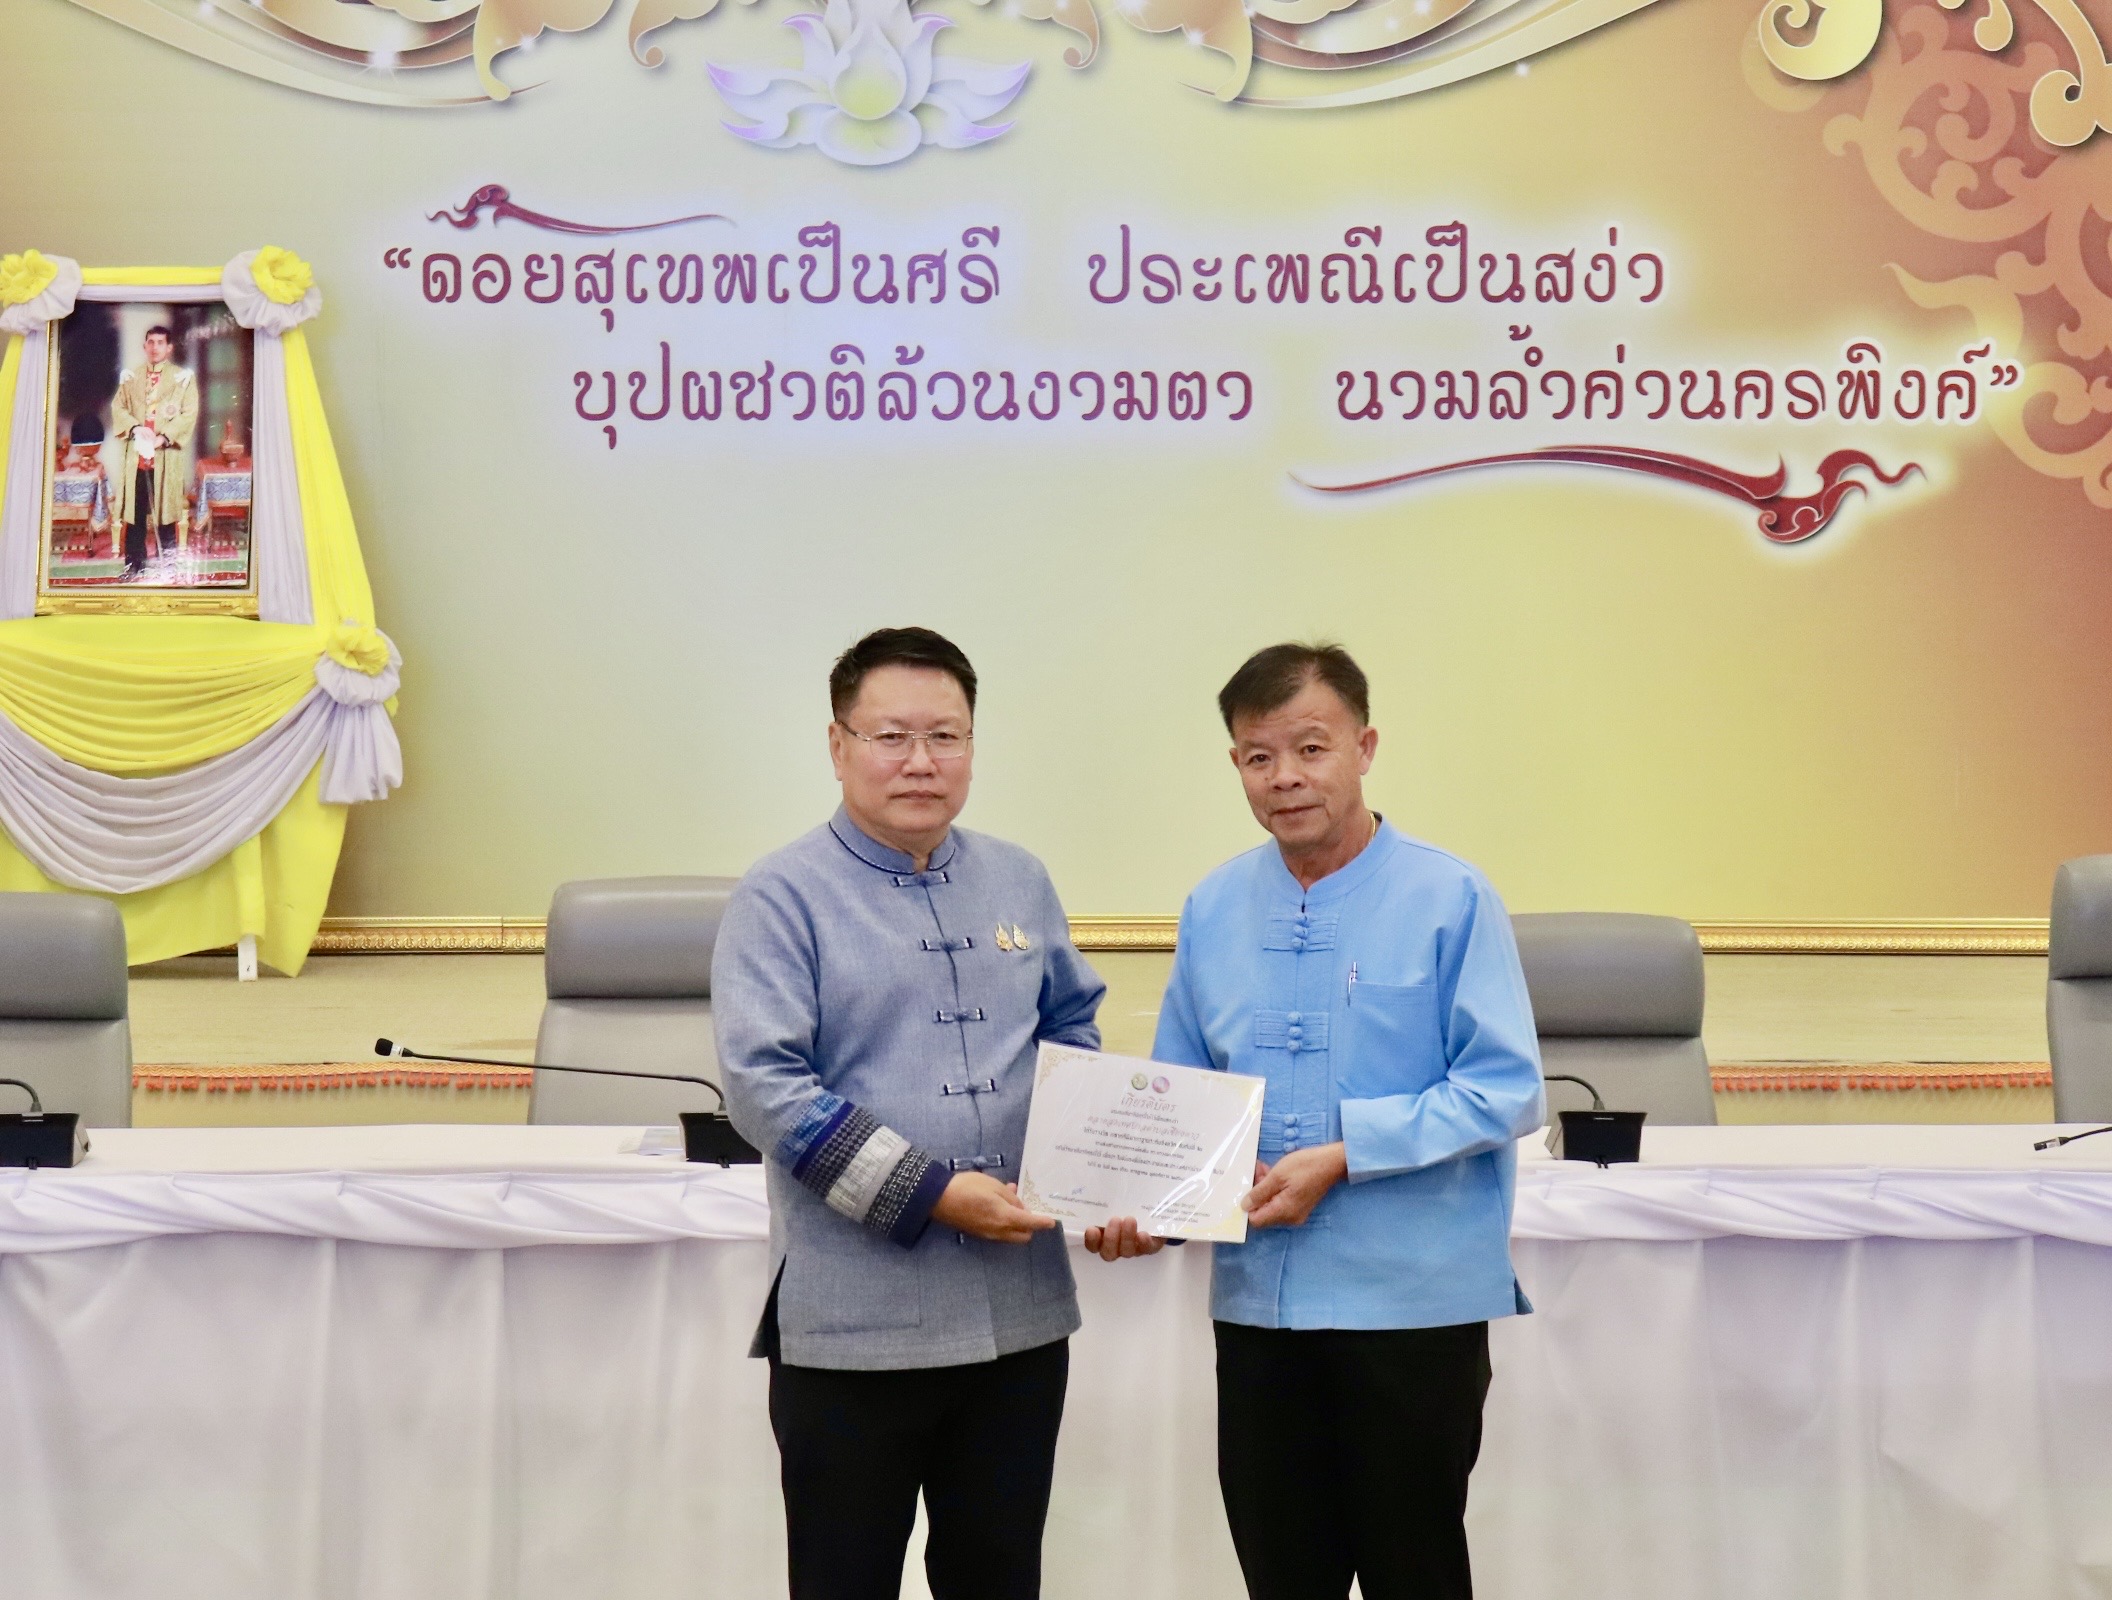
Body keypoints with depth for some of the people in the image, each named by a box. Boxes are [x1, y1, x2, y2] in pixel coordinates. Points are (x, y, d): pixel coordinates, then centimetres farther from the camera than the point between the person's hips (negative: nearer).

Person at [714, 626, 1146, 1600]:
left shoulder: (1019, 883, 10)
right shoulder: (784, 897, -7)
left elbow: (1071, 1027, 21)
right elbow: (763, 1086, -15)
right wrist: (932, 1193, -19)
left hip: (1021, 1310, 5)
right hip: (854, 1324, -5)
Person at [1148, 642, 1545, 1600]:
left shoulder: (1449, 901, -9)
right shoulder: (1215, 909, 6)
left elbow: (1506, 1090, -13)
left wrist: (1343, 1158, -19)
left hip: (1413, 1297, -4)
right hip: (1258, 1300, 4)